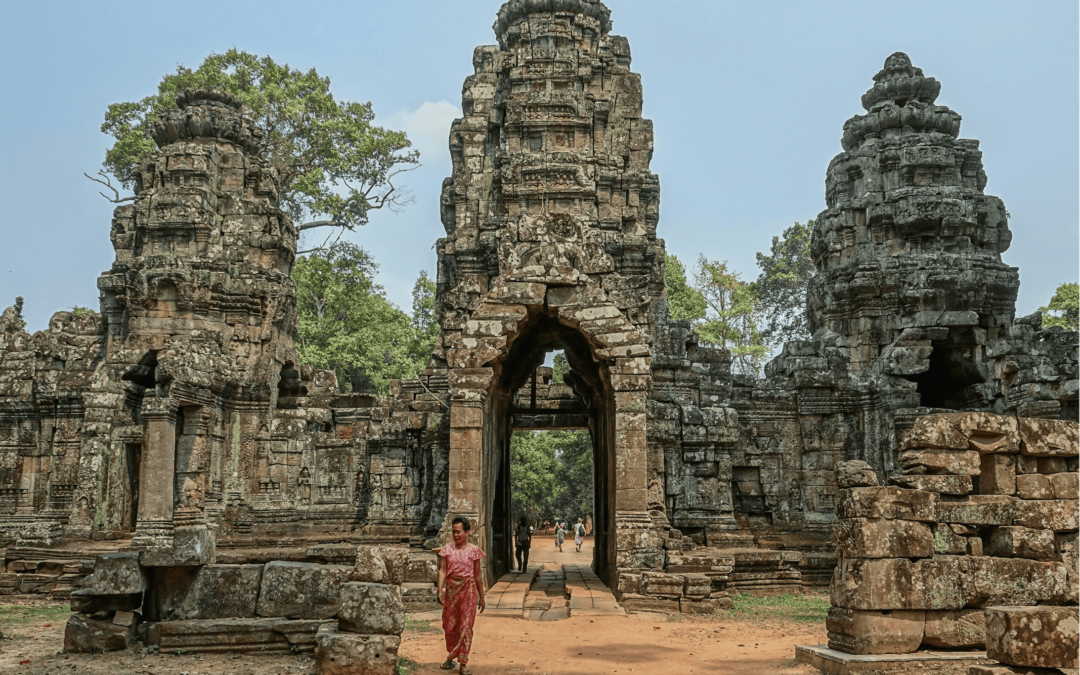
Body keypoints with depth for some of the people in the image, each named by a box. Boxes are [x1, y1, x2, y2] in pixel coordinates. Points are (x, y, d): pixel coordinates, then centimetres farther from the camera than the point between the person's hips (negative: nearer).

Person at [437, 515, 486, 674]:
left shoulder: (473, 550, -1)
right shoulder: (447, 549, 3)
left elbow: (477, 575, 4)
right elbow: (442, 570, -2)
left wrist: (481, 597, 6)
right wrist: (440, 590, -14)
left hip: (468, 589, -2)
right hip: (451, 589, 2)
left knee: (466, 626, -3)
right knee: (449, 625, 8)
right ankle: (451, 657, 28)